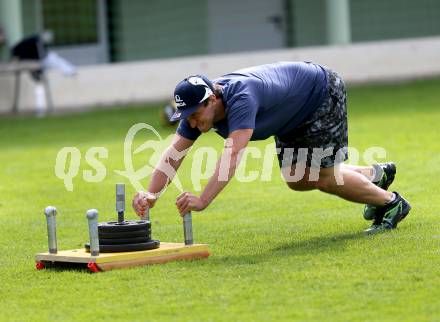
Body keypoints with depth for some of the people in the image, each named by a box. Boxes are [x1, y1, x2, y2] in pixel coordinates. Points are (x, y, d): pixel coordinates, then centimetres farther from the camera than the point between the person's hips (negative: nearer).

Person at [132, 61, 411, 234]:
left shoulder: (241, 98, -43)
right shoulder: (199, 105, -18)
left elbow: (233, 155, -53)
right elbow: (174, 154, -19)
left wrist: (203, 200, -61)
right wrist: (152, 194, -35)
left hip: (323, 93, -9)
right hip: (295, 115, 9)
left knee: (324, 176, -11)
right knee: (296, 179, 11)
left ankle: (391, 202, 13)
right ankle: (376, 175, 32)